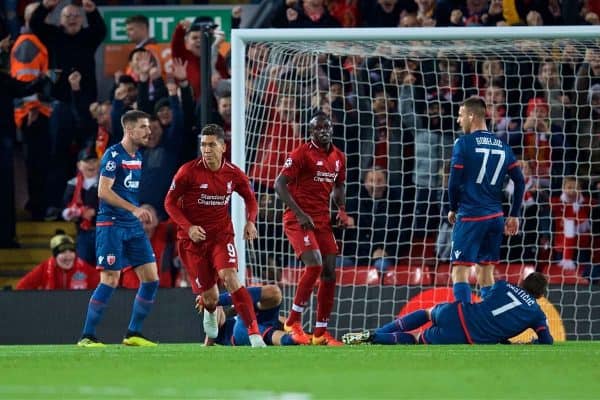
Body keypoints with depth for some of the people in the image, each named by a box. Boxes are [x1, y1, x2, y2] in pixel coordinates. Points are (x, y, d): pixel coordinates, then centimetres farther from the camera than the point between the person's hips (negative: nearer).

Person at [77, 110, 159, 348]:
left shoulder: (137, 156, 14)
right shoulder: (113, 155, -11)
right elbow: (103, 191, -18)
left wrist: (140, 212, 15)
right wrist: (134, 209, -22)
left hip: (133, 226, 8)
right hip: (111, 224, -8)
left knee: (151, 278, 1)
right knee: (110, 280, -11)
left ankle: (133, 333, 11)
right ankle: (87, 336, -2)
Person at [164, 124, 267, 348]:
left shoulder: (233, 174, -3)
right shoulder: (188, 171, -11)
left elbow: (250, 198, 15)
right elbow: (170, 203, -4)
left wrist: (250, 222, -3)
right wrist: (188, 227, -17)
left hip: (221, 235, 1)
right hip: (193, 238, -1)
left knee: (230, 278, -26)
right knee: (210, 297, 3)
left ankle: (254, 333, -28)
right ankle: (210, 315, 45)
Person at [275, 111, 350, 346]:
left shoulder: (338, 157, 11)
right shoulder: (302, 154, -10)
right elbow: (280, 184, -13)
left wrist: (342, 210, 8)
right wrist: (299, 214, -20)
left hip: (322, 220, 7)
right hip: (298, 220, -7)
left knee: (330, 272, 2)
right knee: (314, 265, -23)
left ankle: (320, 332, 9)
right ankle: (293, 321, -11)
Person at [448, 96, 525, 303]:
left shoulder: (463, 143, -7)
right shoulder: (502, 145, 10)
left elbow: (454, 181, -10)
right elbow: (520, 182, 8)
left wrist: (453, 209, 7)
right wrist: (514, 215, 14)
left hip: (470, 216, -6)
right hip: (495, 216, 6)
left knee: (460, 270, -5)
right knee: (486, 270, 14)